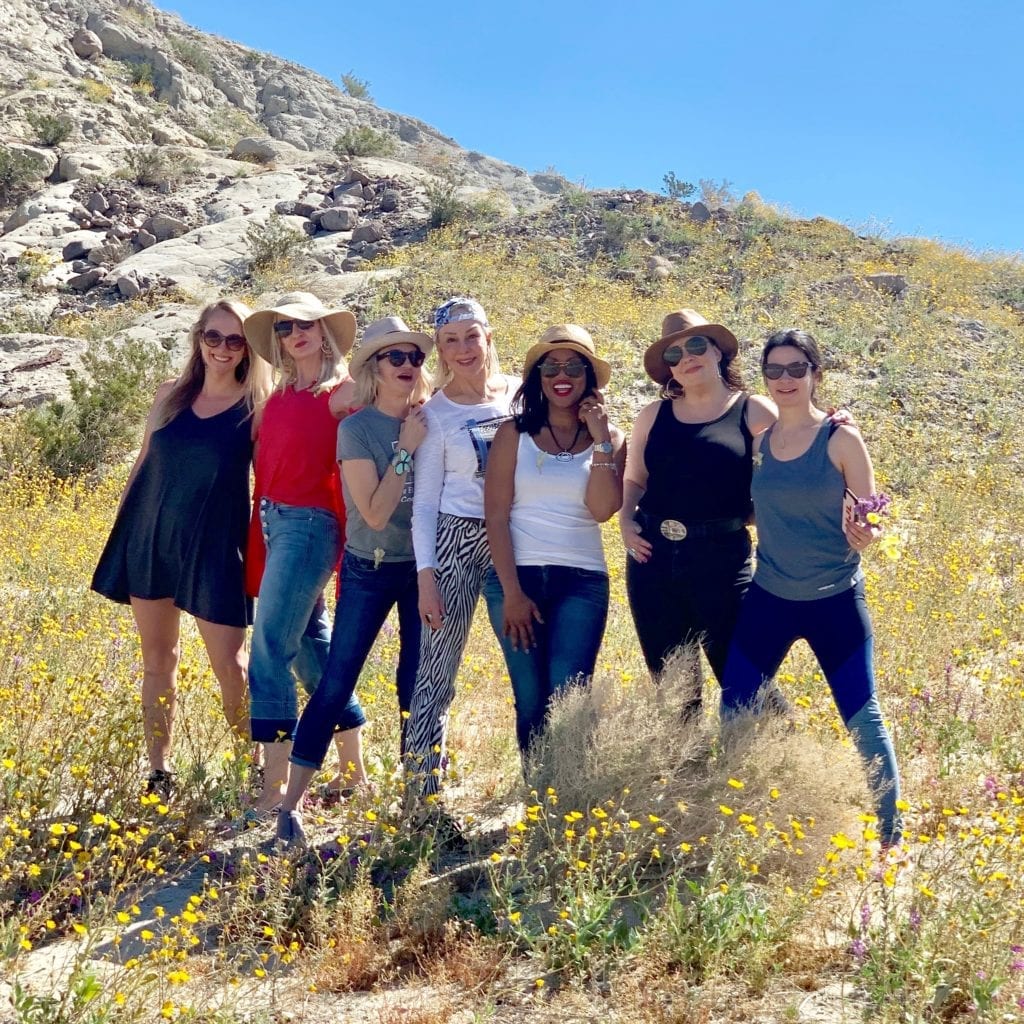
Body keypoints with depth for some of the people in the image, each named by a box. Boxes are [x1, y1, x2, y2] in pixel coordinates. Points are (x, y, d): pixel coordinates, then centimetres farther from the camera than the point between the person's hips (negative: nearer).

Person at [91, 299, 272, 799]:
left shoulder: (257, 406, -4)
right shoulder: (170, 395, 5)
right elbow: (143, 464, 13)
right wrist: (121, 528, 12)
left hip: (215, 547, -4)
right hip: (151, 538, 4)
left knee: (229, 663, -3)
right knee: (157, 658, 10)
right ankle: (159, 772, 21)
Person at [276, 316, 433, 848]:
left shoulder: (432, 421, 1)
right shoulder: (356, 429, -11)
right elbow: (375, 512, -19)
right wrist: (406, 448, -19)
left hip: (423, 566, 4)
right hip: (370, 569, -3)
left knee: (418, 685, 7)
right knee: (335, 683, -2)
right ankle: (290, 804, 5)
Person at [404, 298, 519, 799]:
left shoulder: (521, 394, 5)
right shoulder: (435, 413, 0)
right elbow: (424, 503, -1)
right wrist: (426, 577, -7)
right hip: (458, 539, -2)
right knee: (437, 668, -2)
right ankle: (421, 787, 6)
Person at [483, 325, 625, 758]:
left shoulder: (609, 438, 8)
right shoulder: (514, 434, 4)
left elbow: (602, 509, -8)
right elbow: (495, 515, -2)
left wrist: (601, 442, -10)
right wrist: (512, 592, -8)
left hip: (581, 580, 0)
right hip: (515, 576, 0)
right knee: (531, 702, 2)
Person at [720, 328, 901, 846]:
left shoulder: (841, 439, -9)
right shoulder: (757, 440, 2)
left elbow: (866, 521, -6)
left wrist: (865, 535, -28)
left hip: (835, 602, -3)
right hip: (769, 599, 4)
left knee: (861, 713, 0)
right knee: (733, 708, 5)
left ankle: (890, 834, 17)